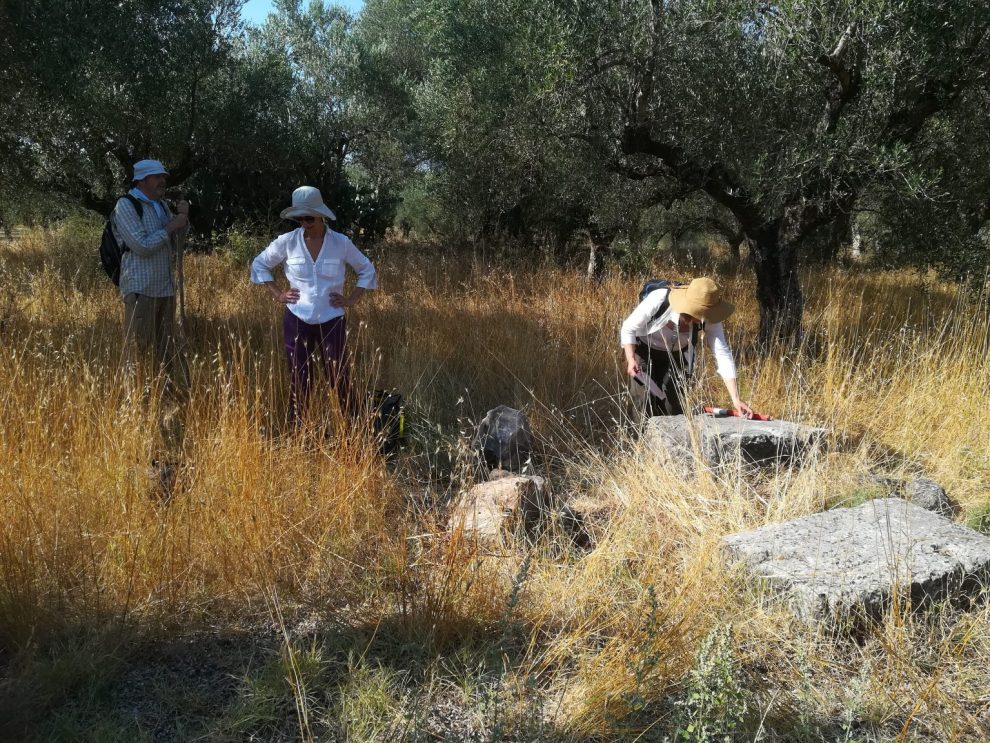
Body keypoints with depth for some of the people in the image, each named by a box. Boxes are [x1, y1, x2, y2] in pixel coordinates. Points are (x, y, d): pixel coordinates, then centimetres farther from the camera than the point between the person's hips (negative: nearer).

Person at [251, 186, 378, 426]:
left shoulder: (341, 243, -5)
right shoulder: (287, 242, -4)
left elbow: (367, 270, 10)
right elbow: (259, 264, 12)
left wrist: (352, 299, 1)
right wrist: (277, 294, 3)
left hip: (332, 321, -1)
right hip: (297, 321, 1)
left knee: (339, 379, -1)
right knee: (299, 381, 7)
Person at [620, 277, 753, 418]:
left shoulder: (709, 319, -28)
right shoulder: (658, 300, -35)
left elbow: (723, 355, -29)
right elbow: (628, 329, -22)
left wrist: (736, 400, -36)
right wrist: (631, 359, -37)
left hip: (676, 353, 2)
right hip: (644, 349, -2)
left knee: (675, 404, -3)